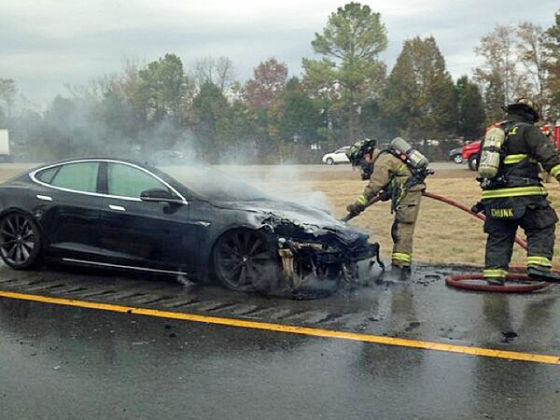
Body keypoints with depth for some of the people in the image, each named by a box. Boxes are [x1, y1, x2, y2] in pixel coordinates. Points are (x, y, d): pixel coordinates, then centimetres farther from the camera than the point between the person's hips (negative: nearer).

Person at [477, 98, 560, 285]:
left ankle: (494, 274, 10)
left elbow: (481, 165, 29)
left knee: (498, 236, 12)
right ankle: (538, 265, -9)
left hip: (492, 198, 6)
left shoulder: (490, 132, 22)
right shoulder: (528, 130, 1)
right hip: (522, 196, -6)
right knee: (542, 228, 5)